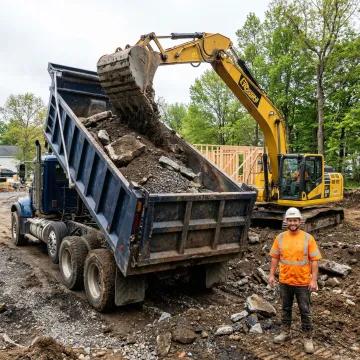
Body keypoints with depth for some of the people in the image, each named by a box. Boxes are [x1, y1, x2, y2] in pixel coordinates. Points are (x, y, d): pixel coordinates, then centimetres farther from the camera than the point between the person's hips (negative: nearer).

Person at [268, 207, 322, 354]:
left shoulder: (308, 238, -10)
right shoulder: (280, 238, -3)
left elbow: (314, 260, -9)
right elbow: (275, 258, 4)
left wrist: (314, 280, -12)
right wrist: (271, 275, 2)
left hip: (303, 283, -2)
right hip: (284, 282, 3)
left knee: (305, 312, 10)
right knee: (286, 309, 18)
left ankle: (308, 338, 26)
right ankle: (285, 332, 36)